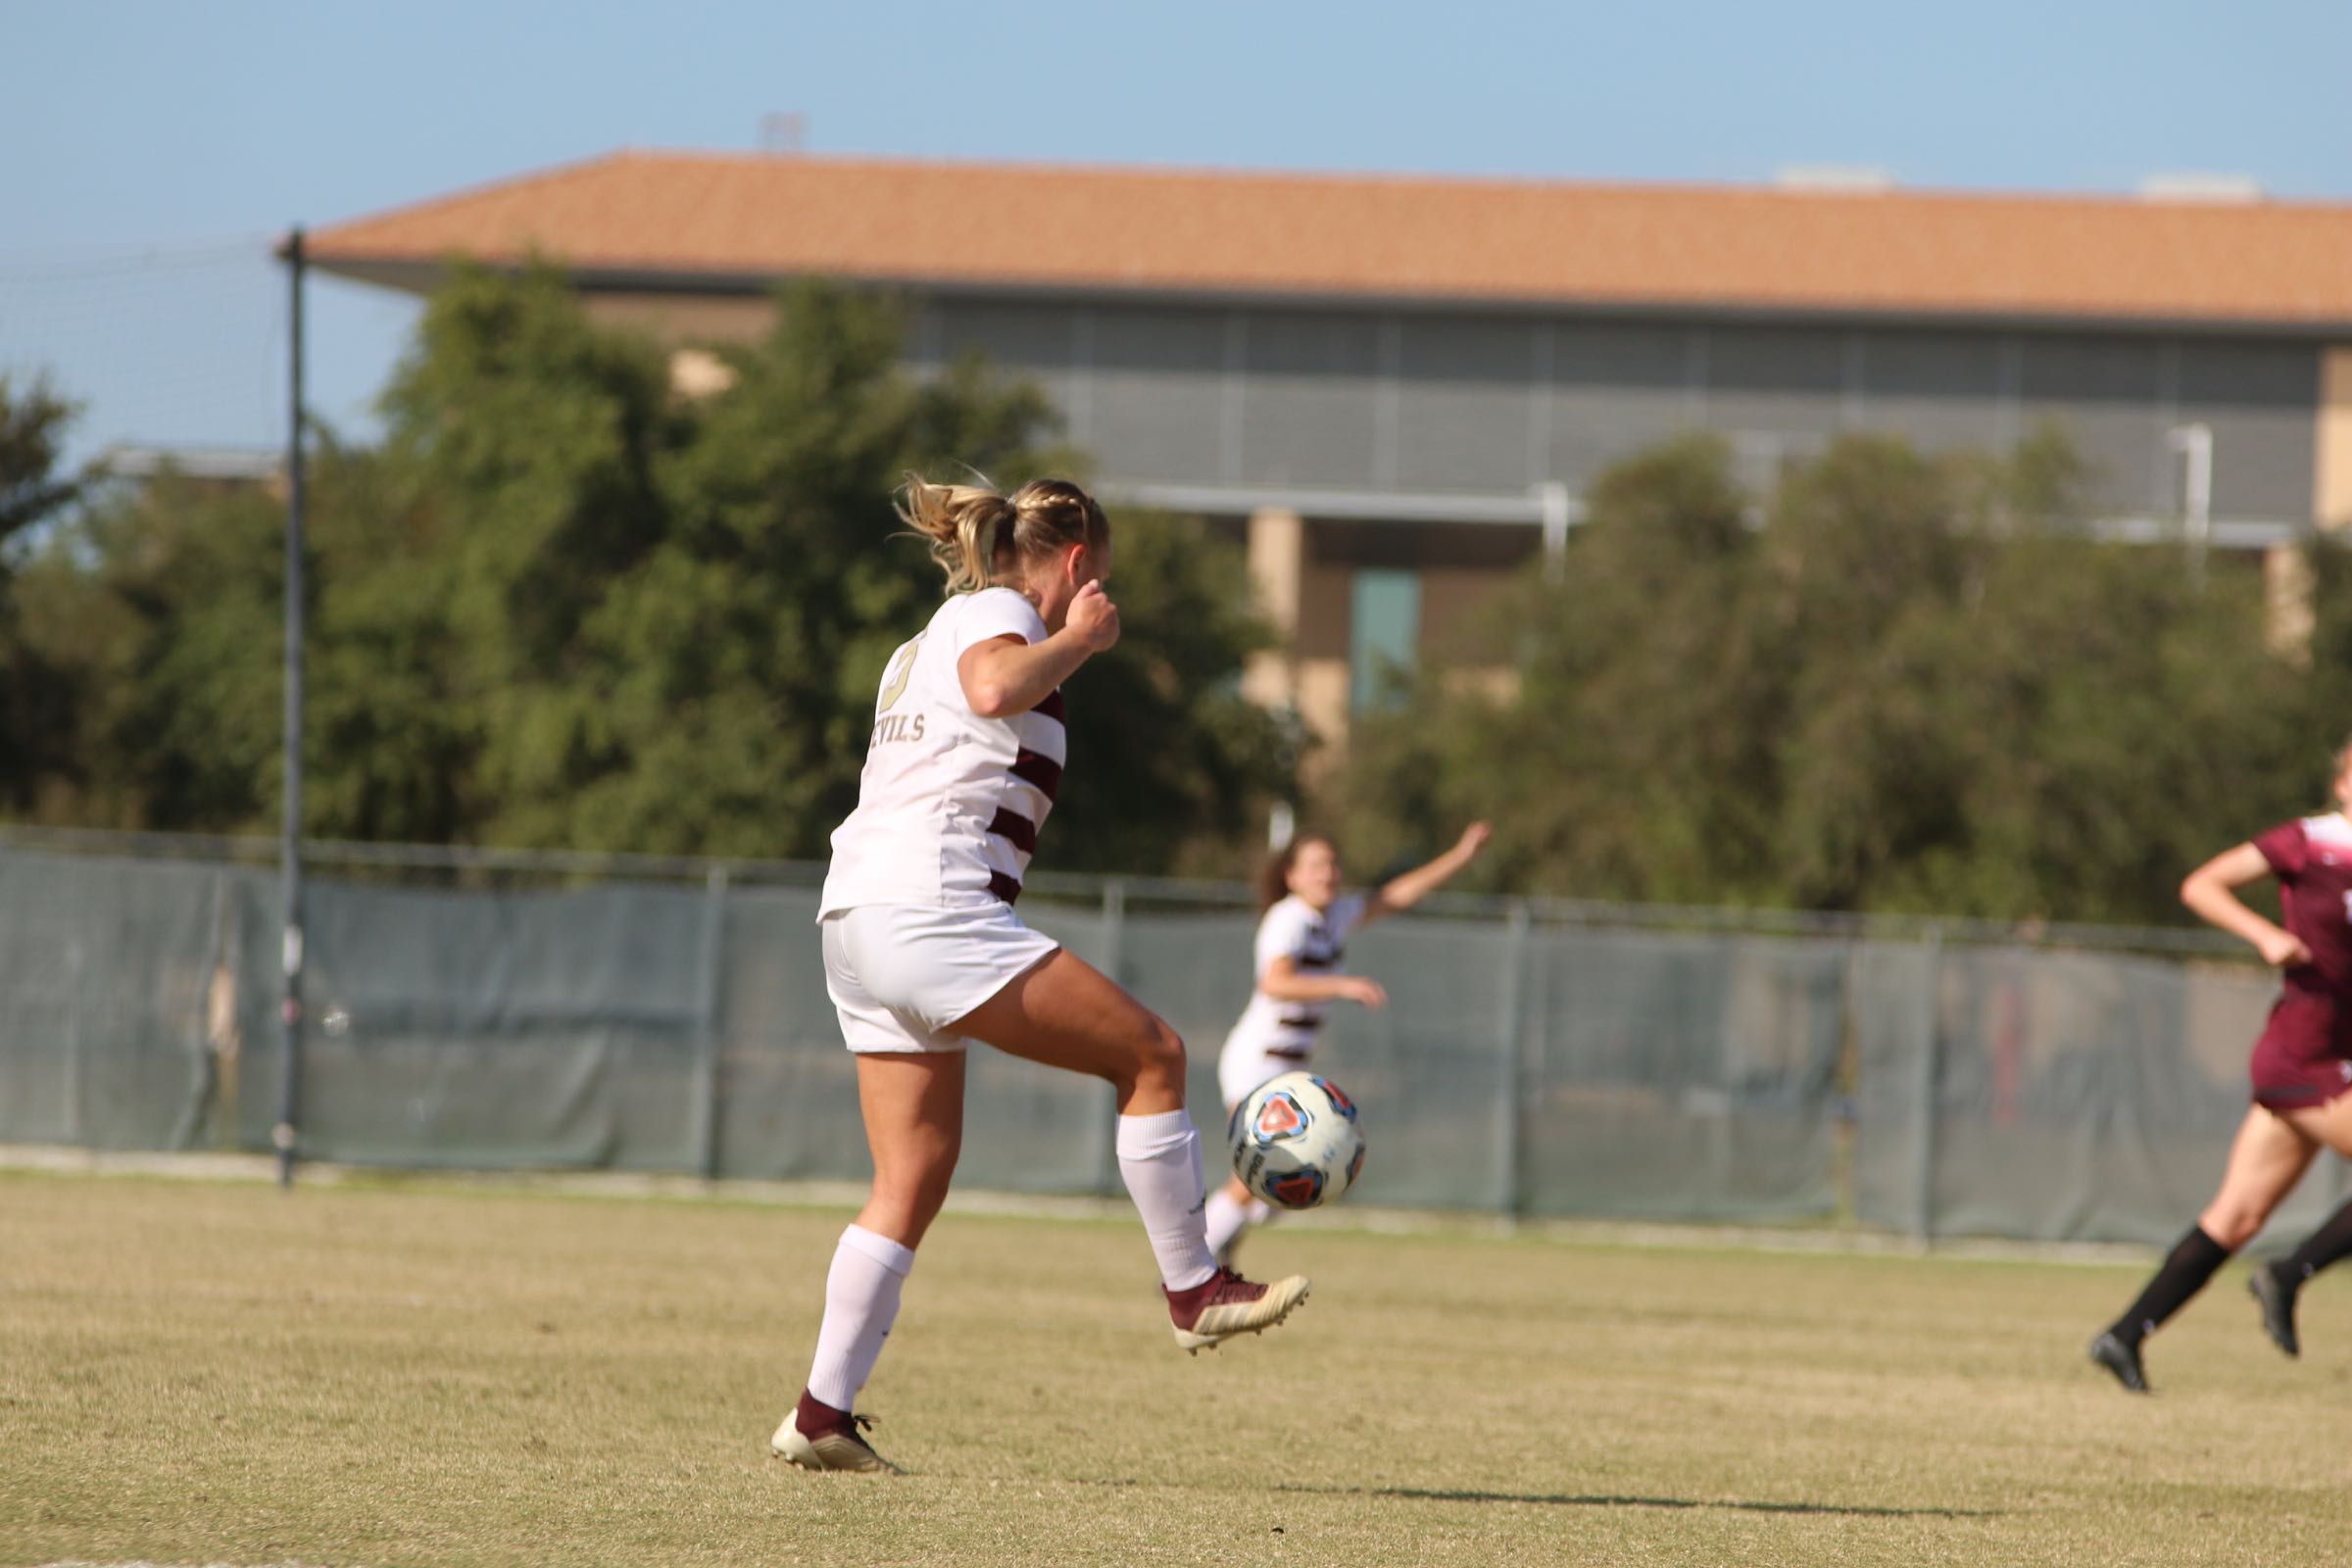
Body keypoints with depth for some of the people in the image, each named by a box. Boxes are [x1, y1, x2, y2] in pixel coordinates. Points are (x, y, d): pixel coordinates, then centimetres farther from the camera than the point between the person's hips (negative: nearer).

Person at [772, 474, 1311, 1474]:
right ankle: (1194, 1293, -1)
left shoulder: (932, 637, 28)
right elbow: (993, 687, -25)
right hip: (929, 910, -10)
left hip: (859, 927, 10)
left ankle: (821, 1416, 3)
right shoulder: (997, 611, -2)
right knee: (1152, 1054, -5)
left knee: (912, 1185, 8)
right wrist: (1076, 640, -10)